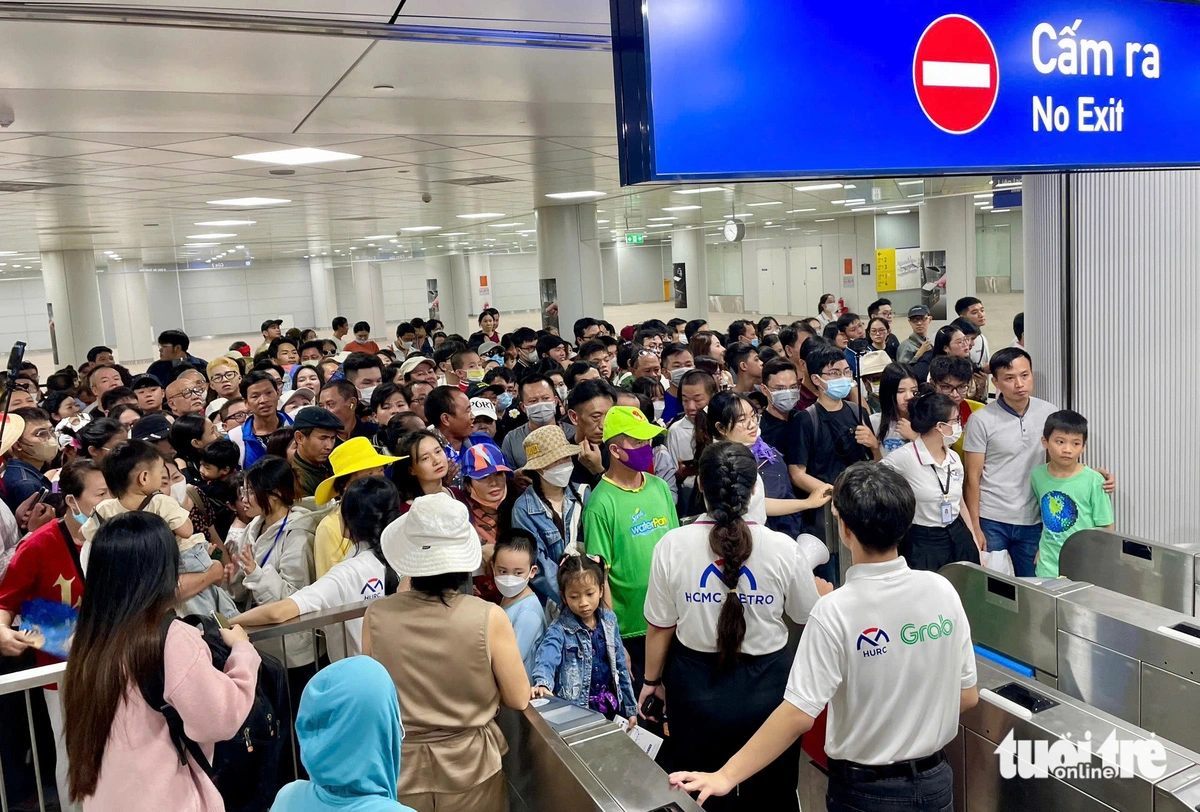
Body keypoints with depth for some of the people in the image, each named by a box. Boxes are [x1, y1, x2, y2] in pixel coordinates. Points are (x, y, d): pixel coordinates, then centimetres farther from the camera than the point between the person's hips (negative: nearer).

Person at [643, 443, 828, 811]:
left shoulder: (672, 545, -13)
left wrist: (652, 679, 13)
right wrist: (824, 592, 24)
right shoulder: (782, 548, -14)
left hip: (697, 685, 1)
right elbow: (809, 616, 1)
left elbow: (661, 626, -4)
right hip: (767, 684, 0)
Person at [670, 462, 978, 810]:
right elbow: (967, 696, -1)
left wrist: (725, 777, -19)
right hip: (936, 781, 4)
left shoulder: (835, 612, -24)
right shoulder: (942, 591, -11)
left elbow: (798, 715, -24)